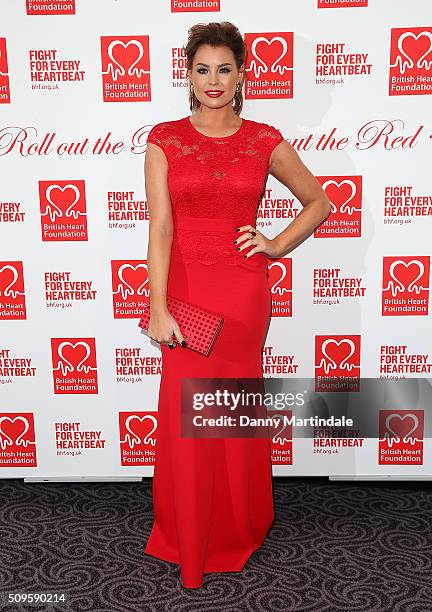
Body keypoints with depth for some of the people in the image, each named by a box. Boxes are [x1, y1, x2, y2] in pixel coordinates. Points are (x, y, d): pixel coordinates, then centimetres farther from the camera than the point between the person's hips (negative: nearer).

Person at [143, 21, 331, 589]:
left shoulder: (265, 141, 5)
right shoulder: (164, 139, 2)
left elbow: (318, 201, 15)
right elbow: (160, 226, -7)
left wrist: (277, 246, 1)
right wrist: (158, 308, -14)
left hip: (243, 291, 0)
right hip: (185, 288, 0)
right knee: (185, 416, 6)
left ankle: (240, 530, 36)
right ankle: (188, 541, 30)